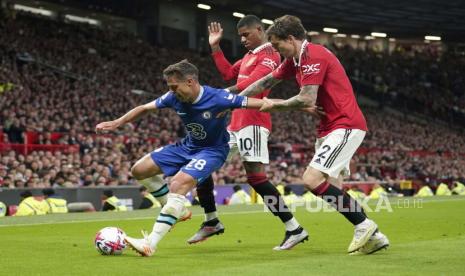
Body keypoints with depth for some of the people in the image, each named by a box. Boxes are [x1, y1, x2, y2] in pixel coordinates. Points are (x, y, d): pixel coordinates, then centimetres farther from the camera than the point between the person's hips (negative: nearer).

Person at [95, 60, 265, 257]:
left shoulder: (218, 98, -27)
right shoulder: (174, 98, -11)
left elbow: (256, 104, -24)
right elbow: (145, 108, 4)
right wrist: (117, 123, 0)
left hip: (213, 150, -7)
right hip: (188, 146, 7)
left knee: (178, 184, -31)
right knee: (139, 170, 3)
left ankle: (150, 244, -32)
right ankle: (178, 209, 18)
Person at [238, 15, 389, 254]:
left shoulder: (313, 55, -16)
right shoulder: (294, 60, 14)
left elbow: (306, 99, -22)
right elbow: (265, 82, 24)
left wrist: (274, 105, -7)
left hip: (345, 125, -10)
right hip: (330, 127, 10)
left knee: (312, 179, -18)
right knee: (332, 190, 4)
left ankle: (363, 225, -11)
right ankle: (373, 236, 8)